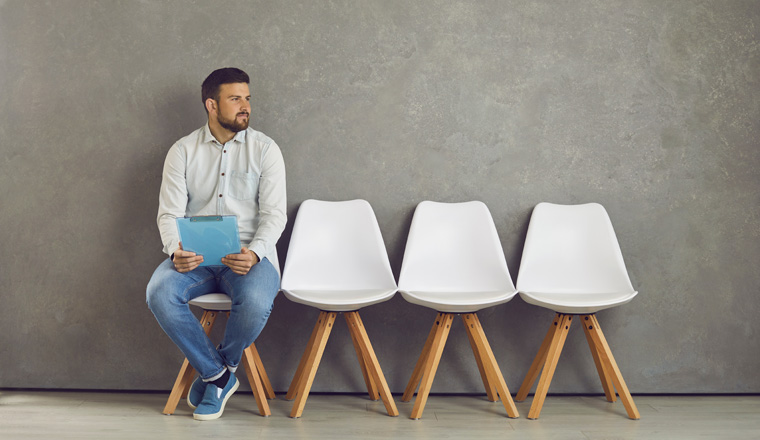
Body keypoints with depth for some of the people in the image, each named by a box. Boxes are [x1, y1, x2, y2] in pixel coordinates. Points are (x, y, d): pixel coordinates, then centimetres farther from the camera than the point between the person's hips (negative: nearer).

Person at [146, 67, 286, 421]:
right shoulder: (182, 151, 8)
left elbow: (274, 214, -2)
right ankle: (219, 374, -9)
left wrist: (254, 253, -22)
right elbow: (169, 213, 2)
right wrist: (176, 251, -20)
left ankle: (216, 372, -2)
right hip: (195, 256, 2)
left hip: (249, 255, -1)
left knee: (256, 302, -35)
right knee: (159, 293, -30)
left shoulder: (265, 149, 5)